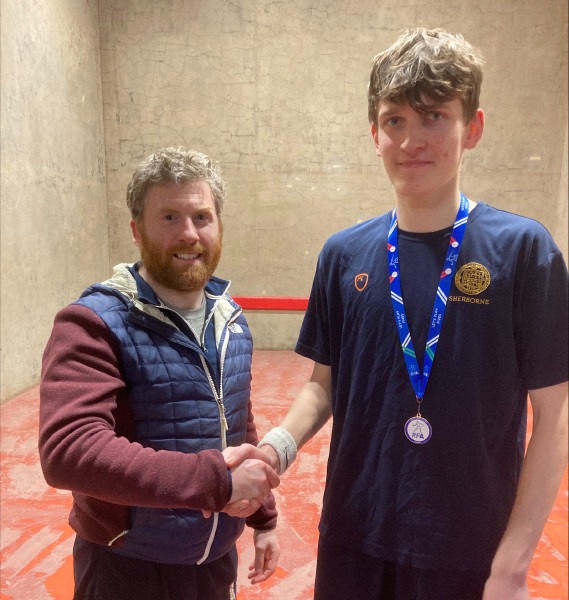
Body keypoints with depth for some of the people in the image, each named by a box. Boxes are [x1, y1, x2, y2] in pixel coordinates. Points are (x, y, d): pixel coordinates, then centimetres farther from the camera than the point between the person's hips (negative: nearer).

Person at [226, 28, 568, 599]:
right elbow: (325, 382, 4)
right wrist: (277, 445, -14)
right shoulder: (344, 254, -4)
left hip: (469, 550, -2)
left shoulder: (522, 250, -12)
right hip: (354, 537, 3)